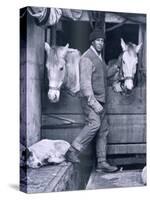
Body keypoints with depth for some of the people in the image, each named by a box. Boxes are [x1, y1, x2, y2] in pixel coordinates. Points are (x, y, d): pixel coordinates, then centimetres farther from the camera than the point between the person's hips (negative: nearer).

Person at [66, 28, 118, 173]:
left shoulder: (99, 58, 19)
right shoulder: (87, 58, -11)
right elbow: (85, 83, -20)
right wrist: (93, 103, -25)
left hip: (100, 100, 9)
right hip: (90, 100, -9)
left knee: (103, 131, 6)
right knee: (94, 123, -27)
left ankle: (102, 163, 10)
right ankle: (72, 152, -20)